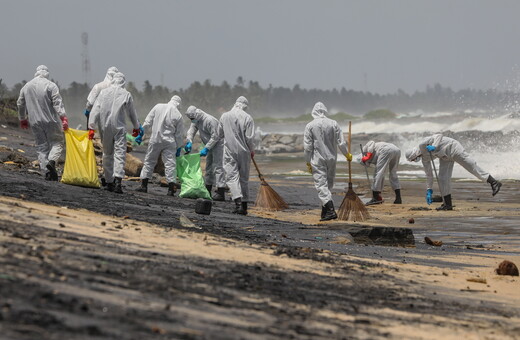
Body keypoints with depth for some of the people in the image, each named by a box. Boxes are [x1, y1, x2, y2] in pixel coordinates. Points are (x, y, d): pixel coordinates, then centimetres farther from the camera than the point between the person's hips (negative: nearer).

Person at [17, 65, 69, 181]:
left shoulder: (26, 87, 10)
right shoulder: (51, 85, -8)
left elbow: (20, 104, 18)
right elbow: (57, 103, -16)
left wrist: (22, 119, 31)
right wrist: (63, 118, -20)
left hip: (35, 123, 4)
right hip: (51, 121, -4)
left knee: (41, 146, 10)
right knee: (57, 142, 6)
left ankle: (46, 171, 1)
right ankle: (52, 161, -21)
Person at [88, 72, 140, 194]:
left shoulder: (103, 92, 4)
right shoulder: (126, 94, 0)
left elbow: (95, 110, 0)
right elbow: (131, 113, 10)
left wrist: (92, 127, 1)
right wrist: (136, 127, 24)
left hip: (104, 127, 3)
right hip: (119, 127, -3)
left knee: (107, 154, 13)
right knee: (120, 153, -7)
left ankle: (109, 182, 16)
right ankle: (118, 180, -25)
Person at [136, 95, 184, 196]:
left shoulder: (158, 107, -3)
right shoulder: (178, 115, -5)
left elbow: (148, 122, 0)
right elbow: (180, 134, 0)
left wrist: (141, 134, 9)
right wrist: (178, 148, 10)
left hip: (155, 140, 1)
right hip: (169, 142, -1)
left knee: (149, 161, 12)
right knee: (170, 164, 1)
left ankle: (144, 185, 12)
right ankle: (172, 188, -6)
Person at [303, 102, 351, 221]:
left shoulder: (310, 126, -5)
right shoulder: (333, 124, 1)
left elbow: (307, 146, -5)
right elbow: (341, 143, 2)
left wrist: (308, 162, 3)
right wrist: (347, 155, 17)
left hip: (317, 160, -3)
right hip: (331, 158, 3)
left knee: (321, 185, -7)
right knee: (329, 183, 14)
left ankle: (330, 210, -22)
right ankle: (325, 211, 19)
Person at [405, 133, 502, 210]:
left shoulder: (423, 144, -17)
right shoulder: (424, 158, 7)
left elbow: (439, 135, -24)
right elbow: (429, 175, 13)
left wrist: (434, 146, -37)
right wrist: (429, 191, 13)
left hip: (452, 148, -9)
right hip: (445, 157, 9)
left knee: (471, 166, -13)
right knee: (443, 179, -1)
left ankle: (494, 183, -14)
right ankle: (447, 204, 3)